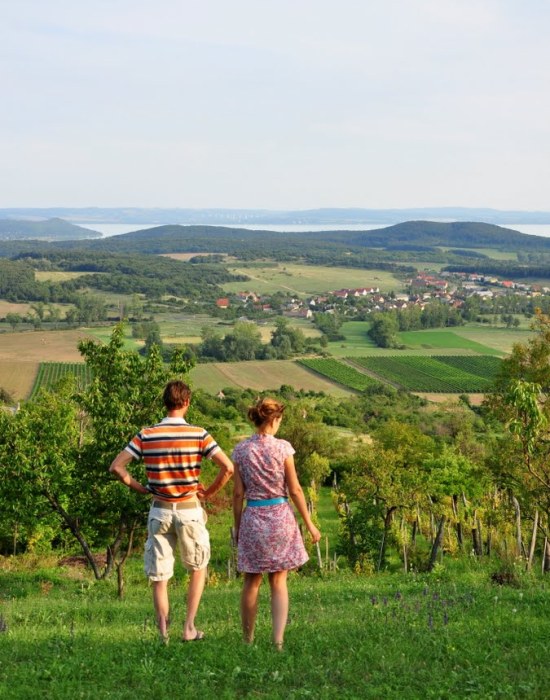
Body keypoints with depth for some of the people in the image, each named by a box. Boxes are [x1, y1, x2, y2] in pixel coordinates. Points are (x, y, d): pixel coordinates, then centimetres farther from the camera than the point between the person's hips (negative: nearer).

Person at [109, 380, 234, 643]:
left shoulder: (146, 435, -3)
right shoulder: (199, 434, -8)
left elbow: (116, 467, -6)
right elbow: (228, 468, -13)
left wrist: (140, 488, 4)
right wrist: (208, 492, 1)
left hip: (159, 511, 1)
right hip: (189, 510, -1)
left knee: (159, 577, 10)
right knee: (198, 570, 19)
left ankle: (163, 632, 2)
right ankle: (189, 627, 13)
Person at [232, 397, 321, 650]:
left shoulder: (241, 449, -1)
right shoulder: (283, 447, -8)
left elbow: (238, 493, 0)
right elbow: (294, 490, -6)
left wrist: (237, 526, 10)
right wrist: (309, 523, 2)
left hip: (253, 517, 1)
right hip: (280, 516, -1)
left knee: (252, 582, 13)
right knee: (278, 582, 7)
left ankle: (248, 640, 21)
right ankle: (278, 639, -1)